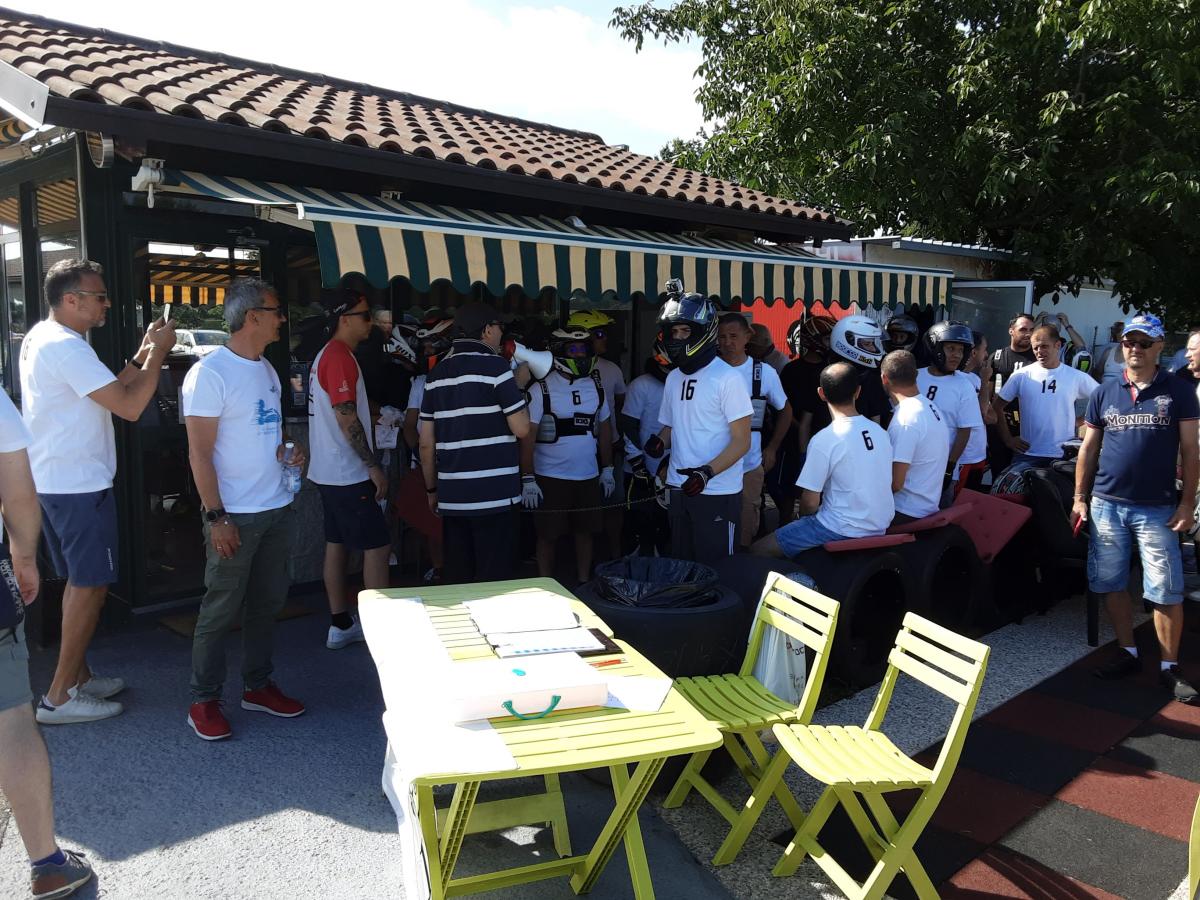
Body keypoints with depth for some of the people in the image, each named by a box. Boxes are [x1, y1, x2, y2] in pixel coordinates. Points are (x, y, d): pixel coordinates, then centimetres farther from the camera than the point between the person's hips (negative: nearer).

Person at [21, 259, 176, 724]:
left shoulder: (39, 337, 12)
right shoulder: (66, 347, -20)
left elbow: (108, 392, 14)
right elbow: (129, 406, -25)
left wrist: (143, 354, 7)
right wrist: (158, 353, -14)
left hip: (53, 482, 10)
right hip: (80, 487, -10)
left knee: (79, 582, 18)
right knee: (90, 586, -1)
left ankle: (78, 676, 28)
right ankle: (60, 697, 6)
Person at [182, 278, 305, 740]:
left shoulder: (266, 369, 11)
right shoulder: (209, 373, -13)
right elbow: (199, 453, -15)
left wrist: (290, 448, 0)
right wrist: (216, 517, -17)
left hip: (277, 508, 8)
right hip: (234, 515, -8)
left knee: (267, 603, 15)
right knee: (221, 609, 2)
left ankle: (257, 685, 28)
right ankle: (204, 700, 17)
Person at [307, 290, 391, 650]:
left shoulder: (327, 355, 15)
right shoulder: (340, 357, -16)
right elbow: (346, 419, -21)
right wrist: (374, 467, -18)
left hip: (330, 472, 10)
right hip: (347, 475, -10)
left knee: (336, 544, 12)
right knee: (377, 546, -6)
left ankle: (340, 625, 19)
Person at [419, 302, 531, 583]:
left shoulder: (437, 374, 11)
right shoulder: (495, 366, -7)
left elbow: (427, 443, 11)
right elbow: (522, 429, -9)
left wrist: (431, 489, 20)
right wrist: (519, 391, 9)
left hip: (451, 497, 6)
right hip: (494, 495, -6)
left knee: (459, 580, 13)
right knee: (494, 583, 0)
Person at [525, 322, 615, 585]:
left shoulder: (596, 386, 6)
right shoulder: (541, 389, -9)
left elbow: (604, 428, 14)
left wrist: (607, 469, 13)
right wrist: (528, 479, -14)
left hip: (589, 476, 5)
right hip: (551, 478, -4)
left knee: (585, 532, 12)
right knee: (548, 536, 4)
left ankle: (584, 585, 28)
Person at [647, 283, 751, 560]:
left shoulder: (727, 378, -11)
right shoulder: (674, 377, 11)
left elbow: (741, 441, -12)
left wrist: (707, 472, -25)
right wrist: (660, 441, -2)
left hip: (717, 493, -6)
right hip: (679, 489, 7)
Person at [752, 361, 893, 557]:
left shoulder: (824, 440, -17)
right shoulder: (880, 431, 2)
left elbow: (810, 502, -14)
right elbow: (872, 485, 13)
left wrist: (805, 519, 9)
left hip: (844, 530, -8)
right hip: (880, 527, 8)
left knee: (759, 550, -2)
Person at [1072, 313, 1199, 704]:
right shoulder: (1104, 393, 7)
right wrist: (1080, 499, 6)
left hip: (1158, 508, -2)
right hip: (1106, 504, 3)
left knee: (1167, 591, -1)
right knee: (1111, 583, 9)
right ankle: (1127, 652, 24)